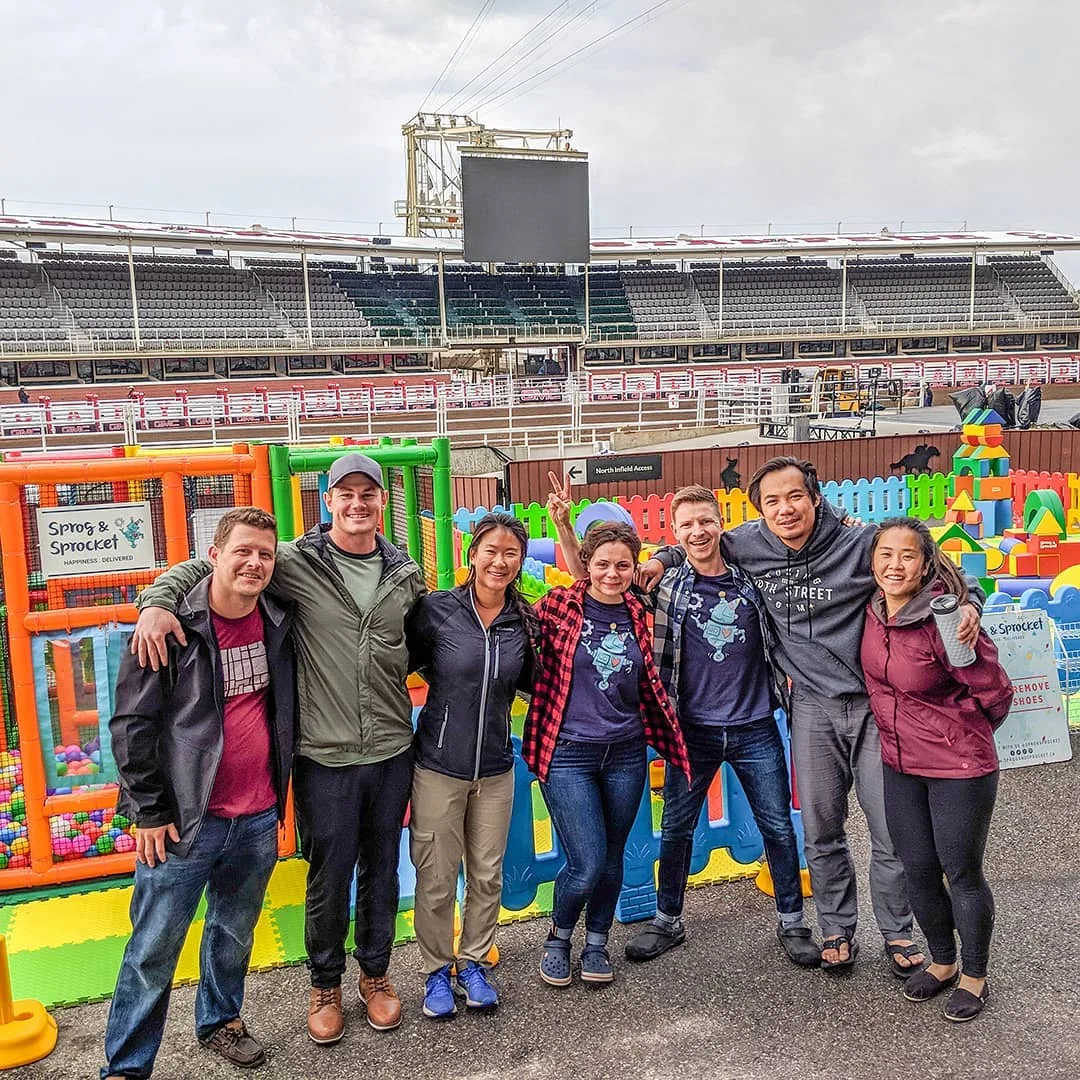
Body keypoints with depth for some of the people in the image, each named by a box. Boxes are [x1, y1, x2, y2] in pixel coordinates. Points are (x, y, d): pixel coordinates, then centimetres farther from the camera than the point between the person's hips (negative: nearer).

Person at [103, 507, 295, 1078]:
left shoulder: (279, 623, 1)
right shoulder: (173, 626, -13)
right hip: (185, 820, -4)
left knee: (235, 933, 21)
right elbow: (132, 722, -10)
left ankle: (220, 1020, 42)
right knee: (154, 950, 4)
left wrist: (280, 794, 14)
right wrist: (150, 811, -10)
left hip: (258, 820, 5)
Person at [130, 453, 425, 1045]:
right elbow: (202, 566, -6)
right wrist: (157, 601, -21)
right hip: (325, 757, -3)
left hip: (392, 752, 3)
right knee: (328, 879, 11)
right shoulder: (297, 562, -9)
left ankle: (375, 973, 39)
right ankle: (325, 984, 35)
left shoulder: (406, 575, 3)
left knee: (381, 871, 17)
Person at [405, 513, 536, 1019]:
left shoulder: (525, 621, -1)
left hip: (495, 769, 3)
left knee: (487, 875, 14)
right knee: (436, 878, 7)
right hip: (438, 766, -3)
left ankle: (473, 963, 34)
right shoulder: (436, 610, -11)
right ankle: (437, 970, 28)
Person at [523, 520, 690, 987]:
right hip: (568, 753, -4)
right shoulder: (559, 604, -7)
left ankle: (596, 944, 35)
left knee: (612, 860, 13)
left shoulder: (636, 614, 5)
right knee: (587, 864, -7)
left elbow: (648, 683, 15)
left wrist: (667, 743, 16)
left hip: (626, 754, 4)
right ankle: (557, 939, 22)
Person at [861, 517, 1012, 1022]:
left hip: (958, 769, -6)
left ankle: (975, 976, 30)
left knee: (962, 874, 9)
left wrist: (954, 735, 0)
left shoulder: (942, 621, -24)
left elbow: (994, 692, -15)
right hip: (900, 766, 6)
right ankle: (942, 962, 38)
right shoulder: (874, 611, -5)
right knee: (918, 872, 17)